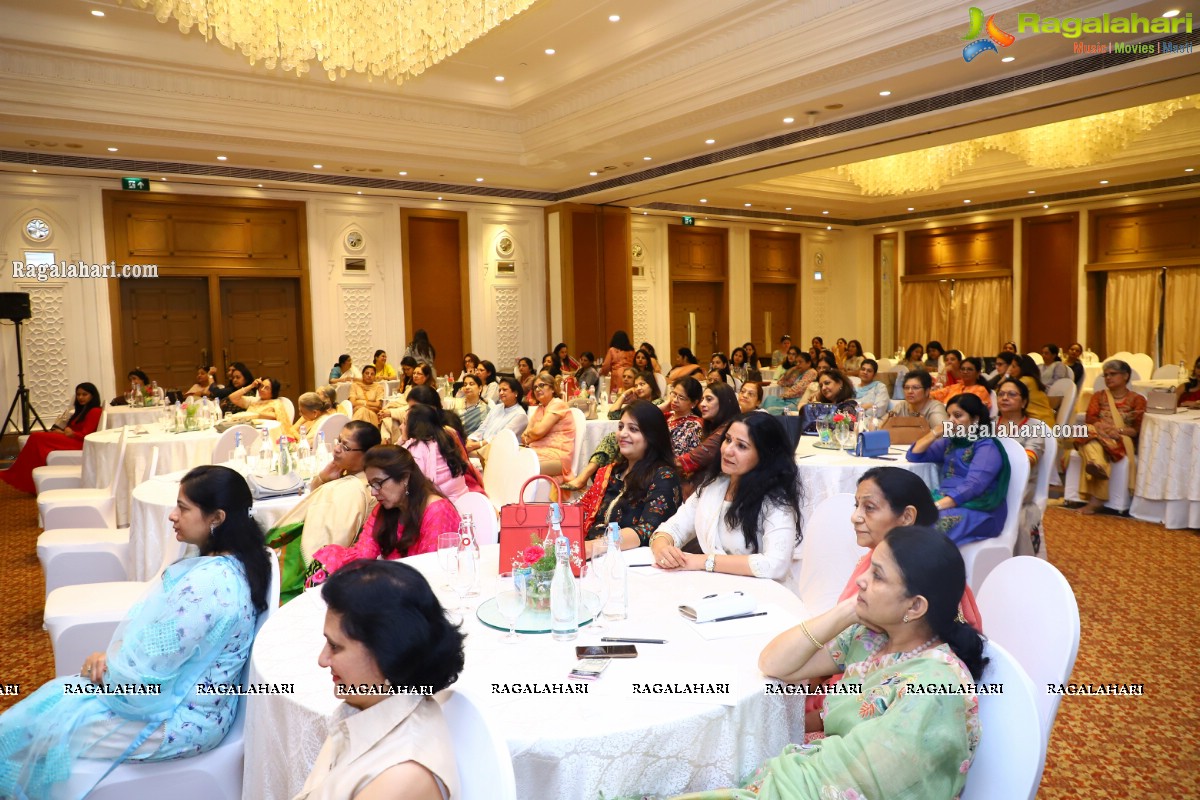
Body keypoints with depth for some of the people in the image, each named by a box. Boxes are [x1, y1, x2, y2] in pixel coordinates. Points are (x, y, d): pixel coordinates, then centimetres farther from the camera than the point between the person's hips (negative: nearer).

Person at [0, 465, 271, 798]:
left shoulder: (206, 584, -32)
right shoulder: (233, 563, -1)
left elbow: (146, 673, -24)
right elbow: (156, 624, 11)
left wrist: (105, 666, -4)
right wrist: (111, 655, -2)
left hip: (179, 719, -9)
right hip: (187, 698, 9)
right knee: (59, 695, 18)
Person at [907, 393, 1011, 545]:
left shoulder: (986, 446, -5)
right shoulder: (950, 441, 18)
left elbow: (972, 486, -19)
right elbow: (914, 455, 19)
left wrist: (936, 506, -30)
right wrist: (935, 433, 5)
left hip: (979, 511, -6)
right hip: (947, 501, 6)